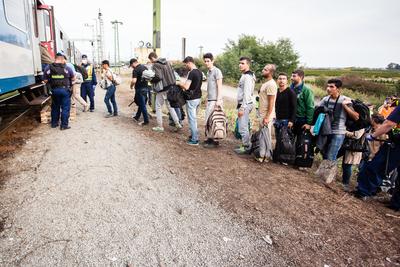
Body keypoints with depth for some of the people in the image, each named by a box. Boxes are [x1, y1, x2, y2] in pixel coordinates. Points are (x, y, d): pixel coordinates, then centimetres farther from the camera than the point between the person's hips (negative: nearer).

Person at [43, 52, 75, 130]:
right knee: (65, 108, 3)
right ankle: (64, 125, 4)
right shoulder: (67, 68, -9)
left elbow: (46, 80, 1)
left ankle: (54, 123, 27)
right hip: (65, 90, -3)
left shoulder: (48, 68, -3)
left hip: (54, 90, 3)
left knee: (55, 107, 18)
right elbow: (73, 79, 1)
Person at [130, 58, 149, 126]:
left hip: (140, 89, -8)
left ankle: (146, 121, 5)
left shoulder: (135, 70, -16)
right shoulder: (145, 67, 7)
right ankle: (137, 117, 34)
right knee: (141, 104, 19)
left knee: (142, 105, -1)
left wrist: (131, 86, -7)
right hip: (146, 88, 8)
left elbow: (134, 81, -25)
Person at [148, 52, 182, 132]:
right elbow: (172, 73, 11)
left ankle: (160, 127, 12)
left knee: (158, 107, 6)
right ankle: (177, 124, 12)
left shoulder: (155, 65, -11)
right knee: (170, 106, 16)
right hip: (170, 88, 7)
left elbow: (158, 77, -21)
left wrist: (151, 80, -5)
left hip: (162, 89, -7)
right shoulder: (167, 62, 11)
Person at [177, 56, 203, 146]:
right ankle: (194, 135, 29)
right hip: (198, 97, 9)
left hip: (192, 99, -9)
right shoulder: (199, 72, 10)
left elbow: (186, 87, -24)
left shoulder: (192, 73, -18)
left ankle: (194, 140, 3)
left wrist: (179, 83, -5)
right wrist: (184, 85, 18)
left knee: (192, 119, -2)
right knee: (194, 118, 19)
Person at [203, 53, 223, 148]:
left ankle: (214, 141, 3)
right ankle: (209, 138, 21)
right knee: (208, 120, 12)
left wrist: (218, 100, -19)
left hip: (215, 100, -9)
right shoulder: (208, 72, 17)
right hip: (209, 100, 9)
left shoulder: (217, 71, -9)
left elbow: (219, 86, -14)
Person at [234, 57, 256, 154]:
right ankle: (246, 145, 25)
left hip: (245, 105, -10)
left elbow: (247, 94, -21)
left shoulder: (248, 76, -15)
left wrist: (242, 108, -23)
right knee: (244, 127, 16)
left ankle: (246, 147, 3)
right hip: (243, 104, 10)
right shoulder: (245, 75, 17)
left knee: (243, 127, -6)